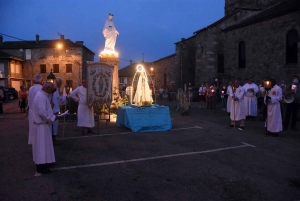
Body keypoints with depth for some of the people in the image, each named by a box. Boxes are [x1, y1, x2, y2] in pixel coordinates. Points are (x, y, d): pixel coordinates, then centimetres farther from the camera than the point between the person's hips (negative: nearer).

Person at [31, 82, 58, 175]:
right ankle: (40, 167, 5)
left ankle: (43, 162, 30)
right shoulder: (41, 96, -21)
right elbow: (42, 112, -28)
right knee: (41, 145, -3)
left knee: (43, 145, 18)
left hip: (42, 124, 10)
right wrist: (52, 118, -17)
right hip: (41, 125, -10)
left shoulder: (42, 95, 12)